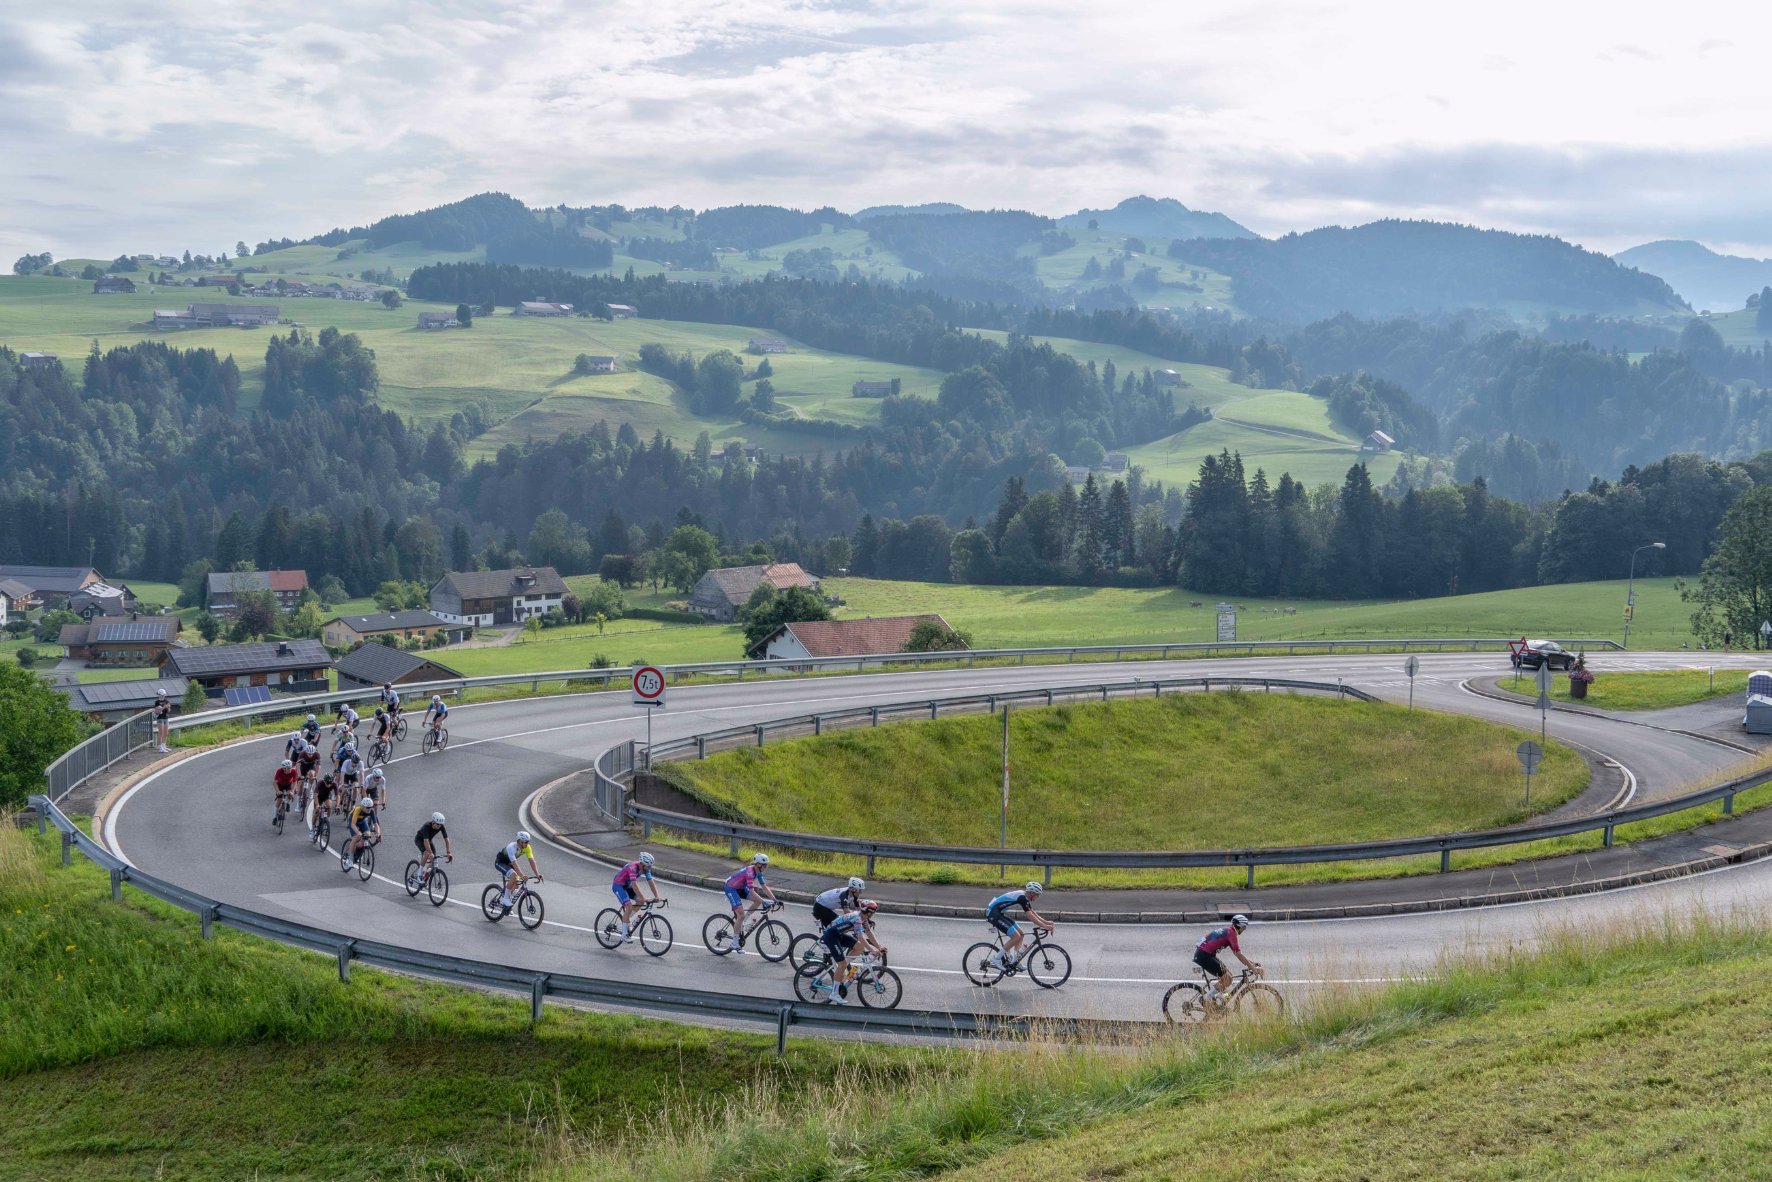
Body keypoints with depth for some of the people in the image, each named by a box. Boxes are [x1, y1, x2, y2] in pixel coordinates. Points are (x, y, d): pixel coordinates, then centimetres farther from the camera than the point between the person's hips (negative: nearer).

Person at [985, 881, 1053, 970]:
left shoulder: (1024, 897, 11)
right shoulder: (1022, 898, -19)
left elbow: (1033, 913, 18)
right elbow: (1030, 917, -23)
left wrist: (1046, 922, 8)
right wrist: (1045, 926, -22)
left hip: (998, 913, 11)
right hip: (993, 914, -11)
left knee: (1020, 933, 10)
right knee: (1016, 937, -15)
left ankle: (1014, 961, 11)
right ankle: (996, 958, -7)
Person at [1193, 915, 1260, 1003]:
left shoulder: (1226, 930, 19)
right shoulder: (1231, 932, -11)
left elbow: (1237, 952, 24)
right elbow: (1238, 954, -14)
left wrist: (1251, 962, 21)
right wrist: (1253, 968, -12)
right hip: (1204, 955, -10)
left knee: (1227, 975, 14)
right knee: (1227, 979, -11)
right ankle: (1209, 997, -4)